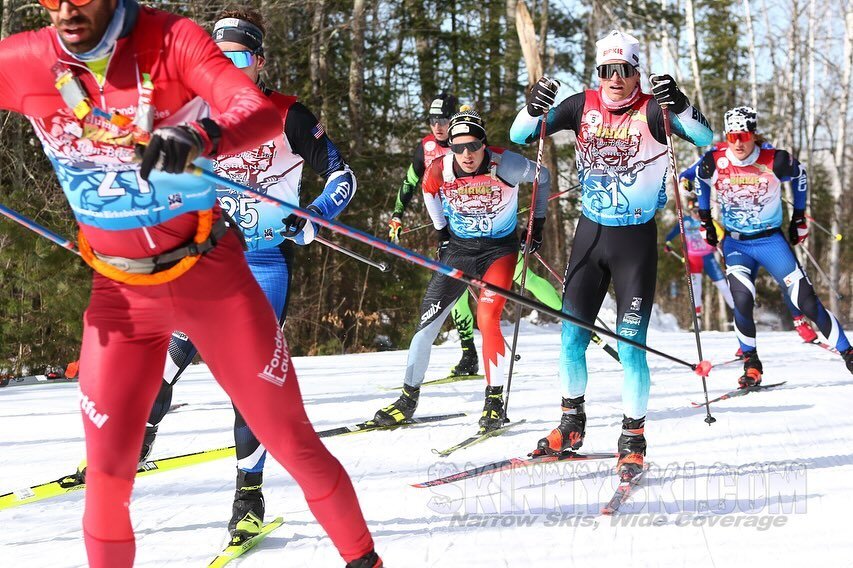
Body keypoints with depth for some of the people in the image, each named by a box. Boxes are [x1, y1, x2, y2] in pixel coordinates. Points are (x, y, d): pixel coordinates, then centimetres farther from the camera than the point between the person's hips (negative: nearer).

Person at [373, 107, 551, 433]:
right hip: (458, 248, 3)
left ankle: (495, 401, -6)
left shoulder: (506, 165, -22)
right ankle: (409, 399, 9)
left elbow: (542, 178, -1)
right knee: (428, 321, -3)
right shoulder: (439, 172, -15)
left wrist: (538, 222, 4)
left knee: (487, 321, -20)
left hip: (499, 249, -3)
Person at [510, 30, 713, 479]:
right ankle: (571, 424, 28)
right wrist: (534, 108, -24)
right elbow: (519, 137, -2)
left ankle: (633, 440, 7)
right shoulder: (584, 106, -1)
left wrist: (679, 105, -43)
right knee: (572, 336, 8)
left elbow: (705, 137, -25)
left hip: (636, 239, -4)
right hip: (590, 234, 4)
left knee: (630, 344, -7)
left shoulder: (652, 111, -12)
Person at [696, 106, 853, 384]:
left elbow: (799, 176, 6)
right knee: (742, 301, -20)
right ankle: (751, 364, 0)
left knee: (806, 300, -7)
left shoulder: (775, 161, -16)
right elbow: (701, 182, 12)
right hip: (735, 243, 1)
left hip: (771, 240, -1)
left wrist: (799, 219, 9)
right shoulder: (714, 162, -12)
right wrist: (705, 221, 14)